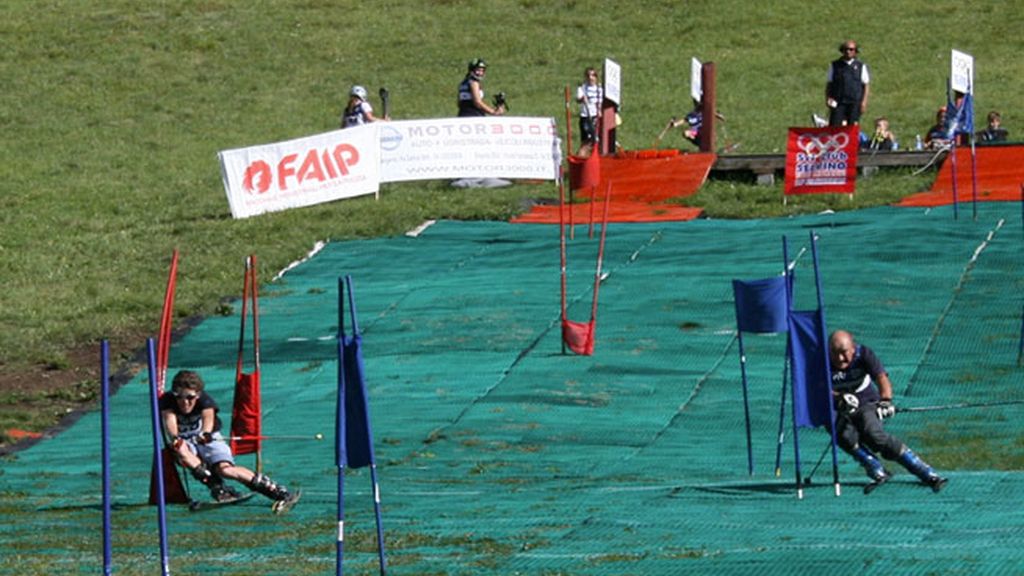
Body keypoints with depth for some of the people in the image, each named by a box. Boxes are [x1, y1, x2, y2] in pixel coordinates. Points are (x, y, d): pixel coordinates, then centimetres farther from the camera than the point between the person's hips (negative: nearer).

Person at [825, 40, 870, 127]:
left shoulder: (861, 66, 9)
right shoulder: (835, 66, 11)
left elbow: (866, 85, 8)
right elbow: (829, 83, 12)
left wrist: (864, 102, -2)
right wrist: (828, 98, -2)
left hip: (854, 103, 0)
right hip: (838, 103, 0)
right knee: (834, 126, -10)